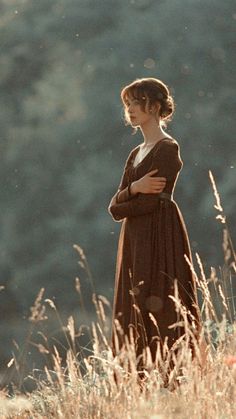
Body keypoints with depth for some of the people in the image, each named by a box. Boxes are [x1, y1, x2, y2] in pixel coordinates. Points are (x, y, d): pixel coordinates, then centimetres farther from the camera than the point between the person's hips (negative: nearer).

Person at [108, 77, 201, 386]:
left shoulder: (167, 149, -7)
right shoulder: (137, 154, 18)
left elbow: (154, 202, -16)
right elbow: (116, 208, 10)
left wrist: (123, 201, 1)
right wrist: (134, 189, -11)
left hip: (159, 242, -9)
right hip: (134, 245, 9)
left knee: (159, 316, -10)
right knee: (133, 322, 4)